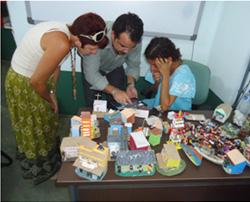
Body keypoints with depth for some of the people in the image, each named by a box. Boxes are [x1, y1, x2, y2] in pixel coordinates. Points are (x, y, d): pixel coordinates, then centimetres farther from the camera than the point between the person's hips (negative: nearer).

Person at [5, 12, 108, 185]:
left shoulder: (67, 32, -7)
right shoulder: (61, 44, -35)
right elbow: (36, 81, -27)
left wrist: (52, 93, 3)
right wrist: (50, 99, -9)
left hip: (34, 77, 8)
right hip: (24, 84, -8)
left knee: (46, 119, 25)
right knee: (35, 127, 13)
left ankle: (50, 148, 52)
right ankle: (40, 167, 39)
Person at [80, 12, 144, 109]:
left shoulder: (135, 40, -29)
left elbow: (133, 65, -14)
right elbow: (91, 74, -36)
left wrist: (130, 84, -32)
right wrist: (113, 91, -46)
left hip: (115, 68, 3)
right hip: (93, 68, -2)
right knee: (93, 107, -7)